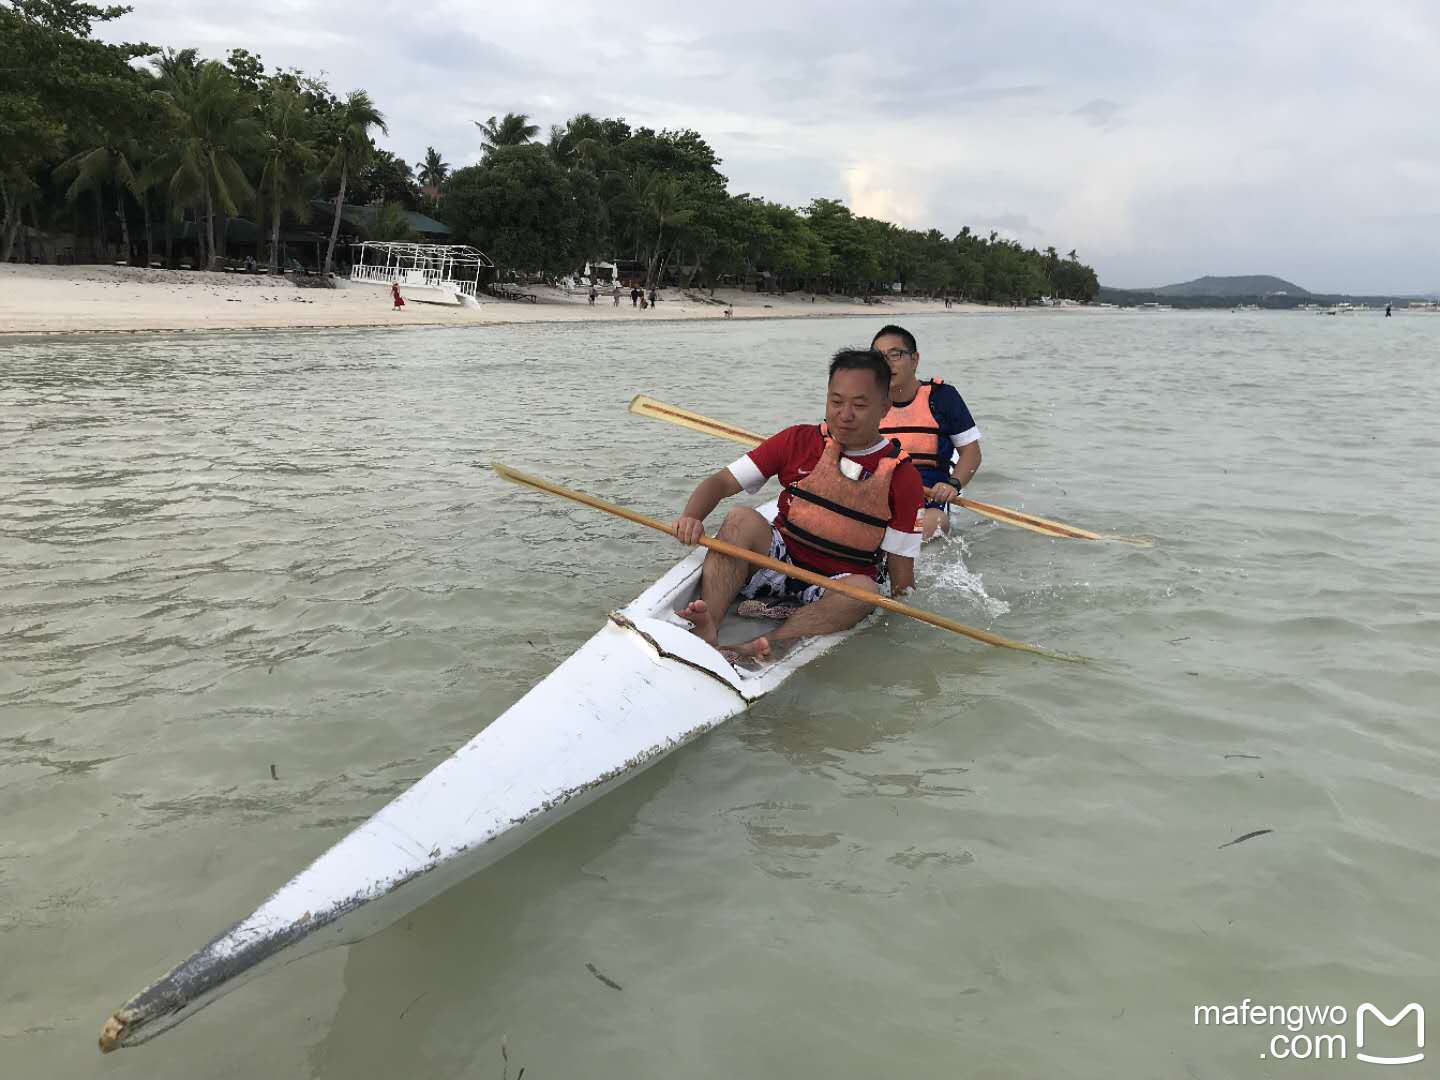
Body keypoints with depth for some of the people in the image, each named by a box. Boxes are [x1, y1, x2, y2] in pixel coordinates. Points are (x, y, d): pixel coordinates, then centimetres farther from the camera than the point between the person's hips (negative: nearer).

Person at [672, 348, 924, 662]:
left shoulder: (902, 476, -4)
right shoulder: (798, 441, -1)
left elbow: (901, 565, -2)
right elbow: (720, 483, -4)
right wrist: (691, 516, -24)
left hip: (837, 587, -1)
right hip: (782, 562, 1)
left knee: (864, 591, -34)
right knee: (742, 520, -25)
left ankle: (754, 648, -50)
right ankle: (707, 629, -44)